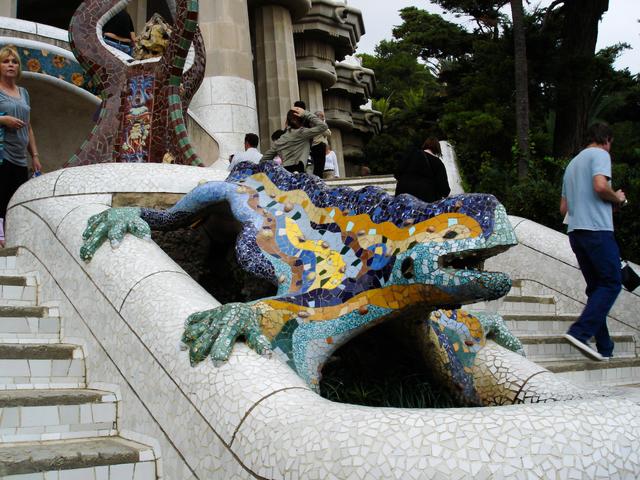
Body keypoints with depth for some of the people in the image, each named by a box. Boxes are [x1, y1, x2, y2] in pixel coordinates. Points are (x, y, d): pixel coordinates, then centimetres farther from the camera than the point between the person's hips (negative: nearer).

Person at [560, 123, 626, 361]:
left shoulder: (572, 163, 25)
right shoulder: (600, 154, 1)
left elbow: (563, 208, 24)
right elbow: (600, 186, -18)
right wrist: (618, 198, 0)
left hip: (575, 231, 8)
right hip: (597, 229, -8)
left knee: (596, 287, 9)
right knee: (611, 283, -5)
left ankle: (604, 347, 6)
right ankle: (580, 332, -18)